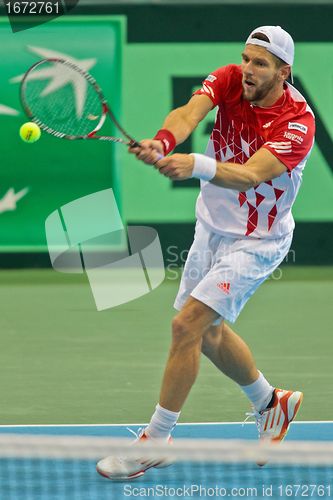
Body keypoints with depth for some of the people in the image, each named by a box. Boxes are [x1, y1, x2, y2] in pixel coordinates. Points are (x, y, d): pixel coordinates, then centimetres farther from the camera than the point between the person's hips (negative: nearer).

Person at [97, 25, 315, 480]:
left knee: (187, 325, -17)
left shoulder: (297, 123, -25)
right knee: (208, 332, 20)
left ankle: (156, 439, -6)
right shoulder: (229, 80, -11)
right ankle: (272, 403, 43)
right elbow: (190, 112, -30)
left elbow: (250, 175, -40)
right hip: (212, 227, 7)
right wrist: (164, 141, -54)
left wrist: (196, 165, -58)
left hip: (256, 242, -7)